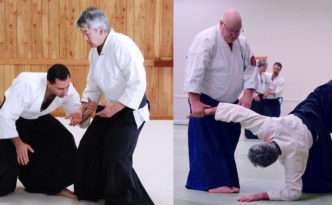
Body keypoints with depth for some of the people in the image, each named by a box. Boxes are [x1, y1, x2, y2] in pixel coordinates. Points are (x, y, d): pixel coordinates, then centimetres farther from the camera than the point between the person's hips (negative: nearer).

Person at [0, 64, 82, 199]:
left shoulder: (67, 88, -26)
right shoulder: (26, 85, -40)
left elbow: (74, 108, -10)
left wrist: (78, 114, -37)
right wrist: (18, 143, -26)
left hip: (38, 117, 5)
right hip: (14, 119, -4)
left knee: (65, 142, -15)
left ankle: (55, 186, -1)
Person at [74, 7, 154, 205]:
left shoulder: (122, 46, -24)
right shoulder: (95, 51, 6)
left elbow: (138, 83, -26)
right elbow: (93, 84, 17)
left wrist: (115, 108, -22)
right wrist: (84, 108, 3)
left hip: (131, 108, -9)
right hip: (112, 107, 9)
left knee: (117, 157, -12)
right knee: (89, 145, 11)